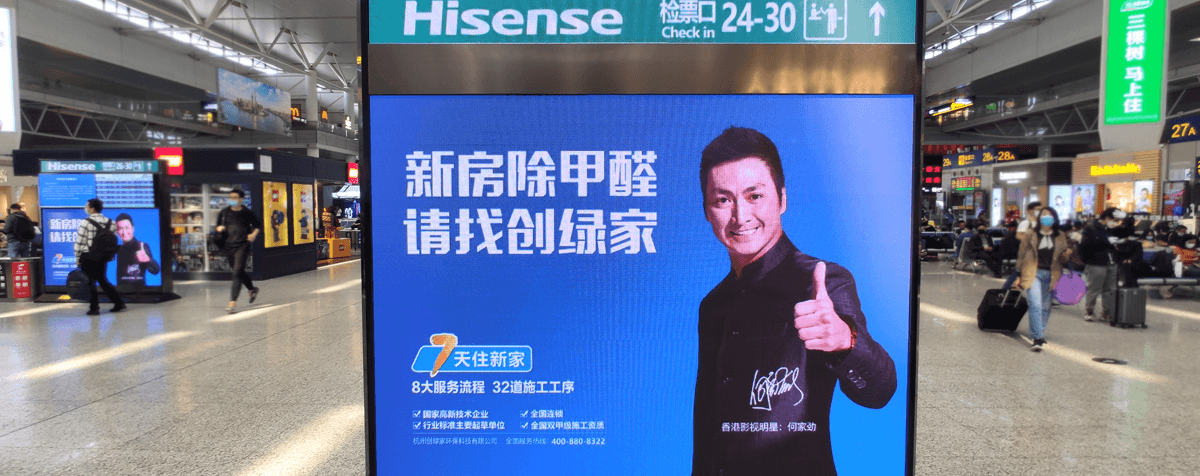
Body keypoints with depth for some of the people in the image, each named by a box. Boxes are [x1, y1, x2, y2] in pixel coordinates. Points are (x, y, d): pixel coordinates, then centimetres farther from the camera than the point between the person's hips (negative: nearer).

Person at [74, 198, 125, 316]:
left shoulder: (86, 223, -11)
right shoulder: (110, 223, 4)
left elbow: (79, 242, -9)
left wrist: (77, 258, -1)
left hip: (88, 257, -5)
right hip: (103, 257, 5)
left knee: (90, 282, 5)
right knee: (103, 280, 17)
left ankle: (94, 308, 8)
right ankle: (119, 303, 12)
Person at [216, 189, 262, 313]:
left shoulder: (247, 213, -2)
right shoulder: (224, 212, 6)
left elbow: (258, 225, 11)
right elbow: (218, 226, 16)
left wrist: (254, 234, -6)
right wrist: (219, 228, -6)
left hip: (242, 246, -5)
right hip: (229, 246, 5)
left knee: (237, 272, -14)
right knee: (239, 272, 17)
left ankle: (233, 302, -15)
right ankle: (253, 289, 42)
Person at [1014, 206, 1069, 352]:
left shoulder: (1060, 236, 11)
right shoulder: (1031, 234, 3)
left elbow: (1063, 257, 18)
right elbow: (1021, 254, 6)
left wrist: (1065, 256, -7)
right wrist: (1019, 275, 4)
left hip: (1051, 275, 3)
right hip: (1034, 273, -3)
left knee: (1045, 307, 9)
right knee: (1035, 305, -14)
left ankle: (1039, 333, 27)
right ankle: (1037, 339, -15)